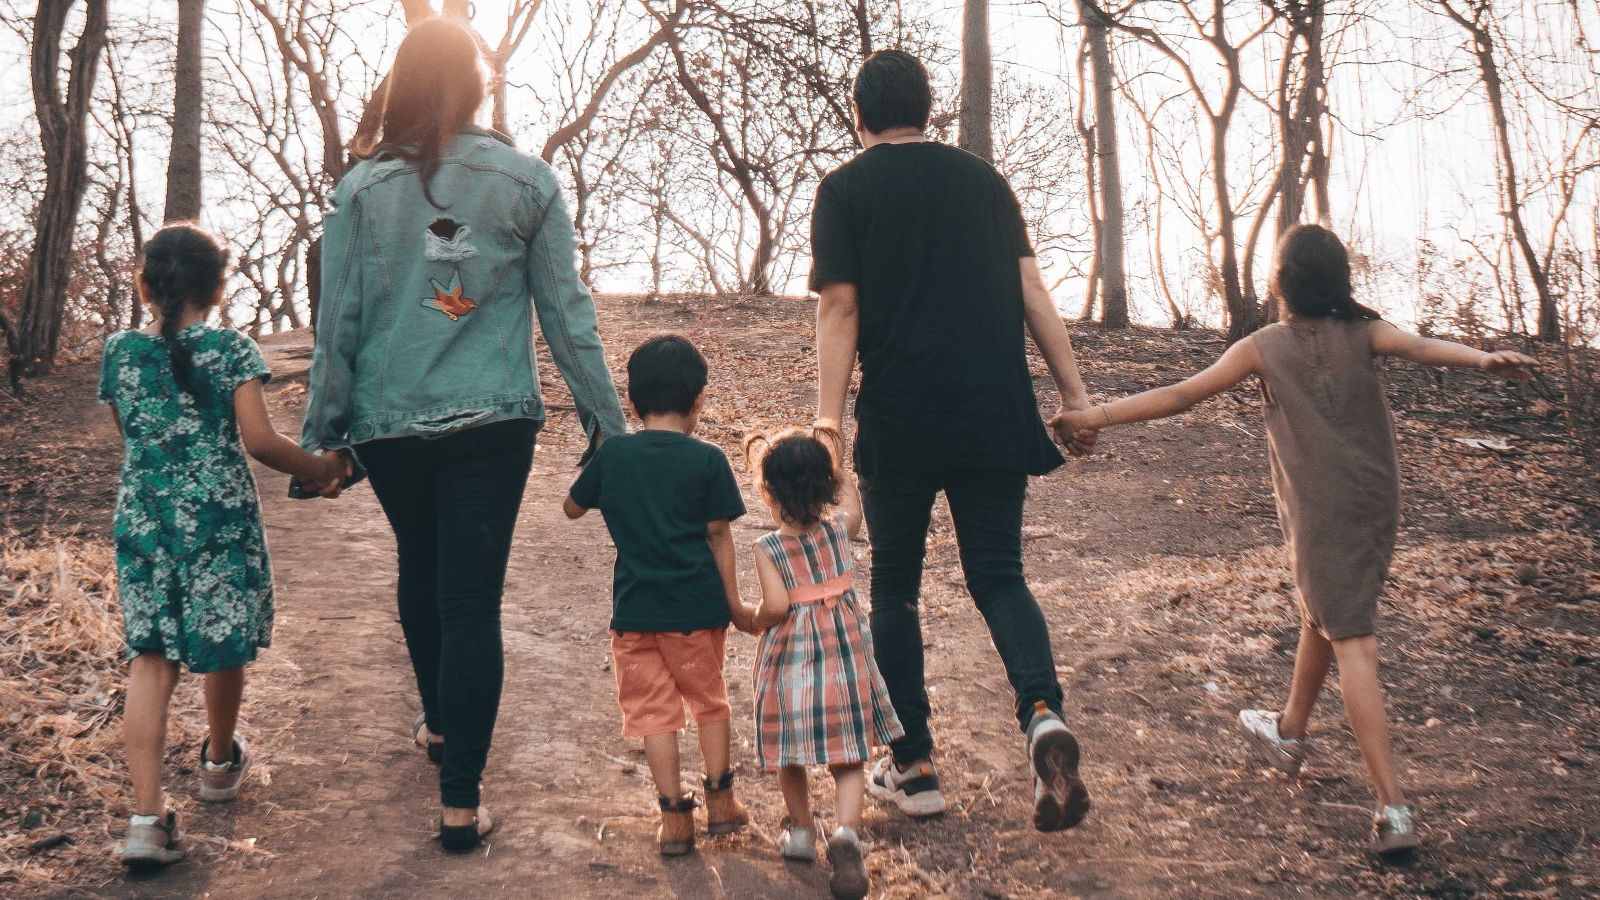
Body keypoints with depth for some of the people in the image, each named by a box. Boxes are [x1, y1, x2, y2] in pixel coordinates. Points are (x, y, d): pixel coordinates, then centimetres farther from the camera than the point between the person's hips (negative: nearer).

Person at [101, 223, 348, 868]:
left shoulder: (118, 352, 6)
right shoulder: (232, 350, -5)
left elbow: (131, 439, 15)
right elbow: (257, 439, -12)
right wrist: (322, 470, 1)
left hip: (143, 519, 3)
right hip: (221, 517, -2)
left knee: (149, 655, 2)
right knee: (223, 644, 16)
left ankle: (147, 813, -8)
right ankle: (220, 760, 38)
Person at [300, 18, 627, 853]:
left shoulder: (361, 188, -3)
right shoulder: (525, 181, -3)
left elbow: (338, 322, -1)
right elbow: (566, 311, 0)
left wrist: (321, 434, 8)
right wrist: (604, 416, 7)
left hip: (389, 424, 2)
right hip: (492, 424, -1)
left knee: (420, 574, 23)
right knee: (472, 598, 0)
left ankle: (439, 724, 43)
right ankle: (460, 801, -1)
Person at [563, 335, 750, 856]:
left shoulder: (612, 455, -1)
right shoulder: (708, 460, -6)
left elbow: (572, 508, 14)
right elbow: (719, 539, -4)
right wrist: (733, 604, 4)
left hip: (634, 609, 1)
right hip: (697, 607, 0)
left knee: (654, 710, 9)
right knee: (708, 698, 19)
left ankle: (675, 818, 10)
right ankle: (720, 801, 26)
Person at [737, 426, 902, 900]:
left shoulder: (768, 548, -15)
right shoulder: (839, 528, -5)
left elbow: (776, 605, -24)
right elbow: (850, 496, 17)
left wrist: (754, 621, -4)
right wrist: (835, 464, 26)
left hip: (790, 658, -1)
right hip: (845, 654, 2)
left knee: (791, 754, 18)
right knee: (848, 755, 6)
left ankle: (801, 831, 34)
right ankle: (847, 831, -15)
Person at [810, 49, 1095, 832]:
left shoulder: (846, 188, 3)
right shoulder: (982, 178, 14)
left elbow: (839, 308, -6)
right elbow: (1031, 289, 9)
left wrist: (827, 421, -9)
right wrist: (1074, 392, 11)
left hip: (900, 421, -3)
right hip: (995, 414, 3)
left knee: (894, 586, 12)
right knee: (998, 574, 11)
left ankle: (913, 768, 14)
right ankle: (1042, 712, -16)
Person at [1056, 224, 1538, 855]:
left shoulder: (1265, 347, -3)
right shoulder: (1362, 333, 4)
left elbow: (1181, 396, -4)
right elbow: (1421, 348, -16)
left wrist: (1097, 416, 0)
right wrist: (1482, 358, -32)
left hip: (1320, 513, -5)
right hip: (1379, 503, 5)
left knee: (1351, 643, -9)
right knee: (1319, 615, 24)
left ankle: (1394, 806, -17)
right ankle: (1289, 732, 45)